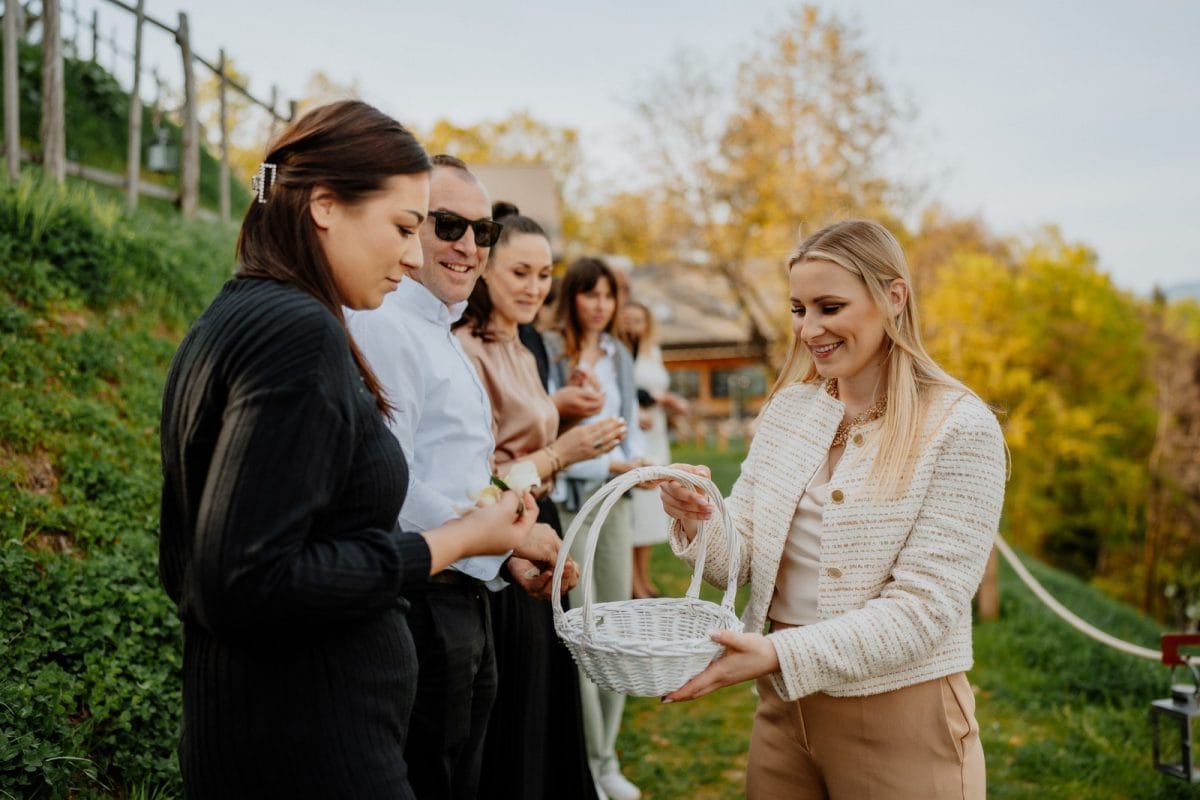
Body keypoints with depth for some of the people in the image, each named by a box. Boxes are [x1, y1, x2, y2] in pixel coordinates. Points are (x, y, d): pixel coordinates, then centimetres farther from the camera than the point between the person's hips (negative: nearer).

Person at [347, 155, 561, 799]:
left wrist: (512, 554, 7)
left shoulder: (444, 336, 15)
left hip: (461, 600, 10)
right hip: (417, 608, -10)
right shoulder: (384, 326, -17)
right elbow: (391, 492, -25)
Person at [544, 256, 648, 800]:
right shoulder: (549, 350, -9)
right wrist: (609, 466, -14)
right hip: (568, 495, -6)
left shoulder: (619, 356, 12)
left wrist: (639, 458, -5)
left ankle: (606, 756, 20)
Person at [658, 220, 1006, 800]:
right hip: (785, 707, 5)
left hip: (900, 718, -4)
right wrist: (700, 522, -18)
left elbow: (921, 611, -18)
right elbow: (742, 562, 4)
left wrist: (779, 655, -27)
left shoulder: (961, 429, -14)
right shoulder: (787, 409, 3)